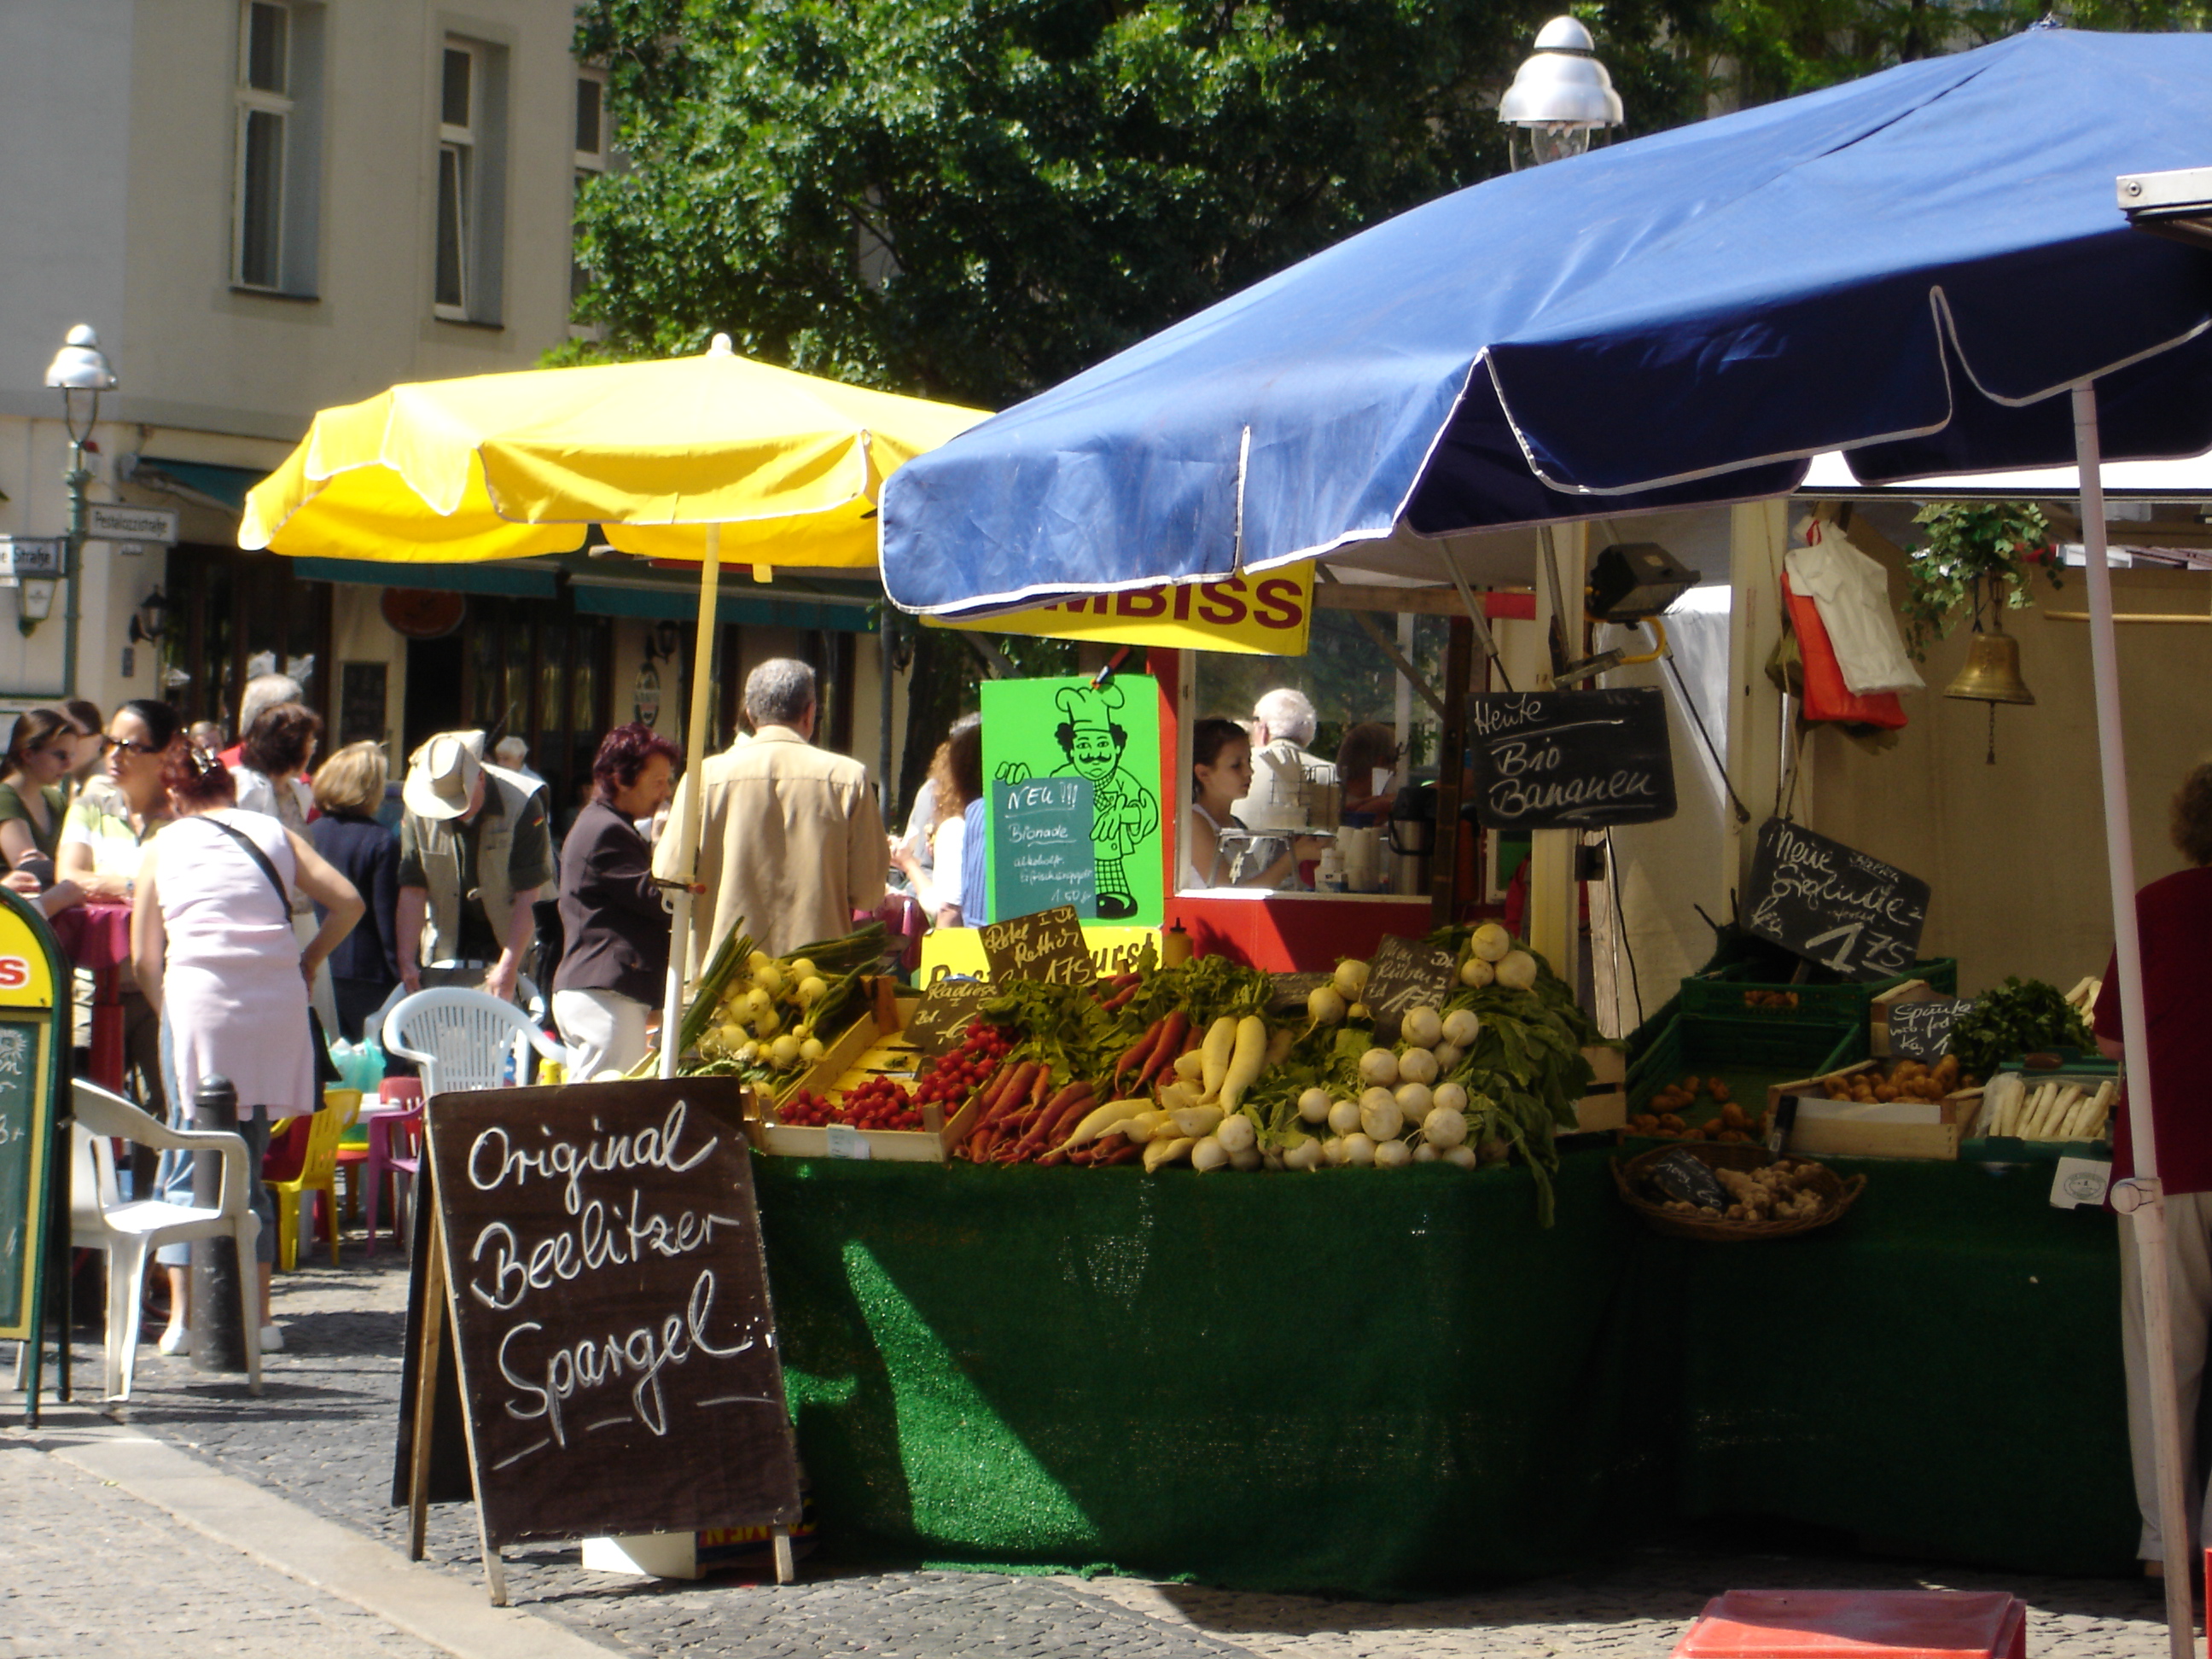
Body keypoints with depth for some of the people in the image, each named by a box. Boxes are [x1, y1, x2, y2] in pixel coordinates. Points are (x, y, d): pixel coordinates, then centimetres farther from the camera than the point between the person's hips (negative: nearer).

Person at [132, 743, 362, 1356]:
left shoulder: (163, 847, 12)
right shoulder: (274, 834, 15)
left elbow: (144, 959, 9)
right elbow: (348, 902, 6)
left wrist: (167, 1010, 21)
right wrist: (309, 960, 18)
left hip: (197, 993, -2)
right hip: (277, 1001, 2)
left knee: (189, 1165, 2)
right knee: (248, 1159, 12)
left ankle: (183, 1314, -7)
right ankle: (258, 1314, 10)